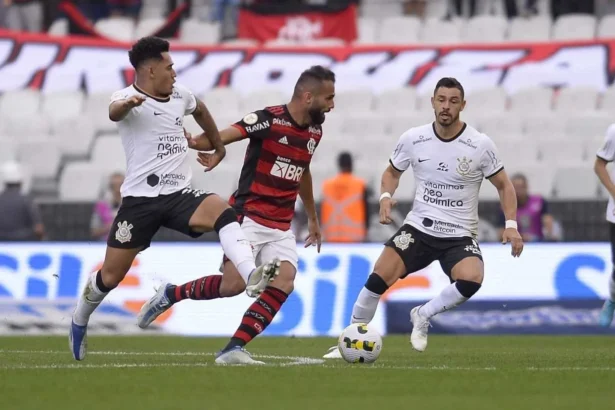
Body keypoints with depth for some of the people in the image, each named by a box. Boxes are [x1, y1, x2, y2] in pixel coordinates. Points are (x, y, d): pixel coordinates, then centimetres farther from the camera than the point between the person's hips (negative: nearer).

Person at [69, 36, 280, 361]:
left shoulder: (179, 94, 10)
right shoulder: (128, 98, -9)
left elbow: (200, 111, 35)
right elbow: (114, 112, -36)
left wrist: (219, 147, 39)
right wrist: (129, 103, -60)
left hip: (179, 195, 4)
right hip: (140, 199, -4)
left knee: (223, 212, -28)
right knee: (111, 275, 3)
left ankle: (252, 277, -43)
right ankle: (79, 322, 31)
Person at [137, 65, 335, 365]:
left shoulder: (314, 131, 10)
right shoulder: (269, 119, -12)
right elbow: (224, 136, -24)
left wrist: (312, 218, 35)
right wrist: (196, 142, -46)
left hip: (281, 227, 7)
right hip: (249, 217, -7)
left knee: (283, 283, -15)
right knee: (233, 284, -15)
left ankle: (234, 349, -15)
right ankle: (169, 295, 10)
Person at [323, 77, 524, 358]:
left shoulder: (480, 145, -8)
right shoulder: (413, 139, -3)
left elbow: (504, 185, 3)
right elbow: (392, 172, 15)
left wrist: (511, 225, -9)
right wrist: (386, 197, -6)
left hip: (460, 235, -1)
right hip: (419, 227, 1)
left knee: (472, 279, -31)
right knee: (379, 277, -17)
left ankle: (423, 316, -3)